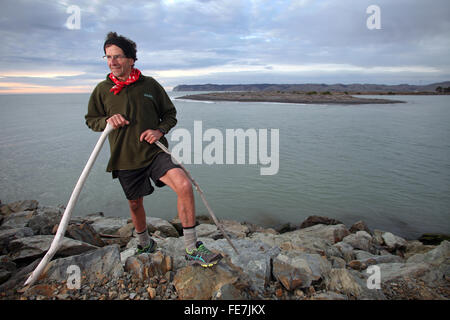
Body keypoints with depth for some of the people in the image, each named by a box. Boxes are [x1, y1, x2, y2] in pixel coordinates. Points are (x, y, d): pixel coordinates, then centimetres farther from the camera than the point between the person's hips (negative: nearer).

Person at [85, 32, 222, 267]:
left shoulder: (150, 85, 1)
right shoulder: (102, 89, 2)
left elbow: (170, 113, 10)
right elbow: (91, 119, 12)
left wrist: (160, 130, -11)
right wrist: (108, 121, -11)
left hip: (155, 152, -1)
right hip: (125, 159, 2)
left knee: (184, 185, -24)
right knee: (135, 204, 16)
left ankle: (192, 250, -13)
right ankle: (145, 244, 46)